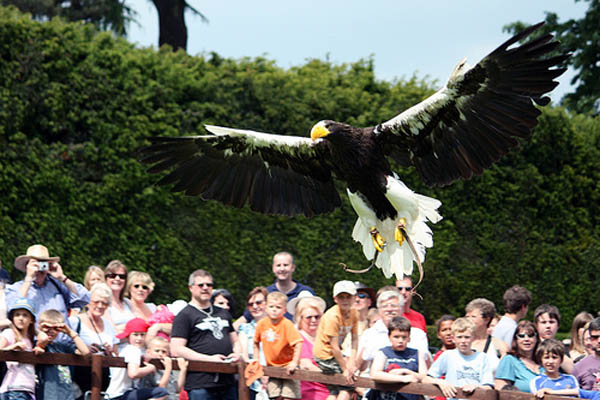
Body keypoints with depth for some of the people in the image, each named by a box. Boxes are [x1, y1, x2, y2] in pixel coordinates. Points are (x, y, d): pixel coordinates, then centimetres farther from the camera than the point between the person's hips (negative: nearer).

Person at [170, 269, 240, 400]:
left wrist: (237, 354, 3)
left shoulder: (223, 313, 23)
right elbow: (176, 350, -9)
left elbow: (235, 341, 29)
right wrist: (209, 359, -16)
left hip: (228, 382, 6)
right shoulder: (185, 316, 1)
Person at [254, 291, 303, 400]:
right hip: (272, 366, 4)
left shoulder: (286, 324, -17)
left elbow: (298, 343, -23)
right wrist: (256, 360, 10)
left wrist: (294, 362, -26)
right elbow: (256, 343, 16)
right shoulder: (262, 324, -2)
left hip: (287, 367, -4)